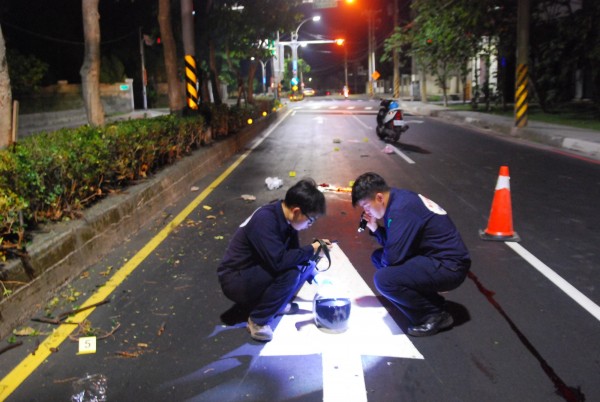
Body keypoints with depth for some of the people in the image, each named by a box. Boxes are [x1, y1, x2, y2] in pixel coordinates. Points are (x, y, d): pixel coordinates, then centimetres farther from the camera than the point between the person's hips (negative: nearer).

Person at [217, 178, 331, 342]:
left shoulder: (285, 217, -2)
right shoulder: (265, 220, -28)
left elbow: (292, 253, 9)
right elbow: (279, 261, -35)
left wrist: (315, 247, -6)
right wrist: (311, 250, -23)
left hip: (257, 272, 8)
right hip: (235, 279, -8)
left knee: (307, 265, -3)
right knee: (290, 271, -28)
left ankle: (277, 303, 9)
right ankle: (258, 320, -12)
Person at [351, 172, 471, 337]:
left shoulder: (402, 209, -22)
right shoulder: (397, 198, 7)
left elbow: (393, 257, -23)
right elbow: (392, 244, 15)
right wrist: (375, 229, -1)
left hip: (449, 267, -10)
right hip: (435, 257, 10)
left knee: (383, 279, -25)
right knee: (378, 256, 13)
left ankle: (435, 315, -4)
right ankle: (432, 301, 11)